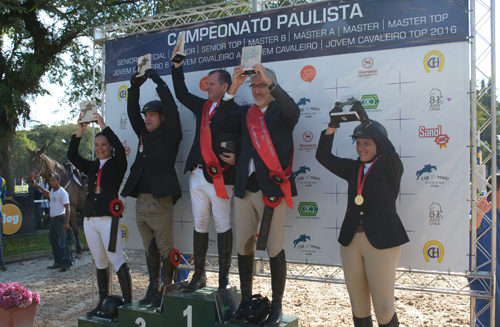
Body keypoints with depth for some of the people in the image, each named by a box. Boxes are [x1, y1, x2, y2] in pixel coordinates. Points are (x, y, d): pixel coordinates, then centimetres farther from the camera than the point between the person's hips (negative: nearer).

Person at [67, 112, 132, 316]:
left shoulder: (117, 164, 1)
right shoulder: (91, 166, 16)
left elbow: (120, 149, -18)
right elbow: (72, 156, 8)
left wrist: (103, 126, -15)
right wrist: (79, 133, -1)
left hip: (108, 218, -6)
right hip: (89, 219, 6)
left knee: (117, 261, -9)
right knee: (99, 263, 12)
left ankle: (128, 301, -4)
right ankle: (103, 302, 20)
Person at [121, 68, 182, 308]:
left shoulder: (169, 135, 1)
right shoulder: (144, 134, 18)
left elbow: (171, 109, -9)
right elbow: (132, 113, 20)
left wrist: (158, 80, -6)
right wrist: (135, 87, 9)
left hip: (160, 201, -7)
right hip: (141, 202, 7)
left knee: (166, 248, -1)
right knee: (150, 249, 13)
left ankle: (167, 290, 7)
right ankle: (153, 289, 22)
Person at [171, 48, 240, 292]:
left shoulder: (234, 111, -6)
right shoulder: (202, 106, 15)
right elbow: (181, 93, 27)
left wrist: (235, 158, -25)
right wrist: (177, 66, 23)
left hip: (219, 176, -7)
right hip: (197, 174, 7)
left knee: (222, 225, 2)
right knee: (199, 225, 12)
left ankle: (224, 277, 13)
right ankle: (199, 275, 22)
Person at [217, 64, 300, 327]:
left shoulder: (281, 111, 3)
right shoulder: (246, 113, 14)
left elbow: (293, 112, -20)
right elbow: (221, 120, -1)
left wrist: (270, 82, -21)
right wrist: (233, 88, -10)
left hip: (271, 188, -4)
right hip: (244, 188, 5)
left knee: (274, 249, 0)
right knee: (243, 246, 11)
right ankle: (246, 300, 25)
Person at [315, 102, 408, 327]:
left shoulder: (390, 168, -1)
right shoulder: (352, 168, 11)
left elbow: (389, 150, -22)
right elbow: (323, 156, 3)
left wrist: (366, 121, -26)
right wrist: (333, 126, -8)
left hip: (381, 241, -5)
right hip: (351, 241, 5)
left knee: (384, 308, -1)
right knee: (358, 306, 13)